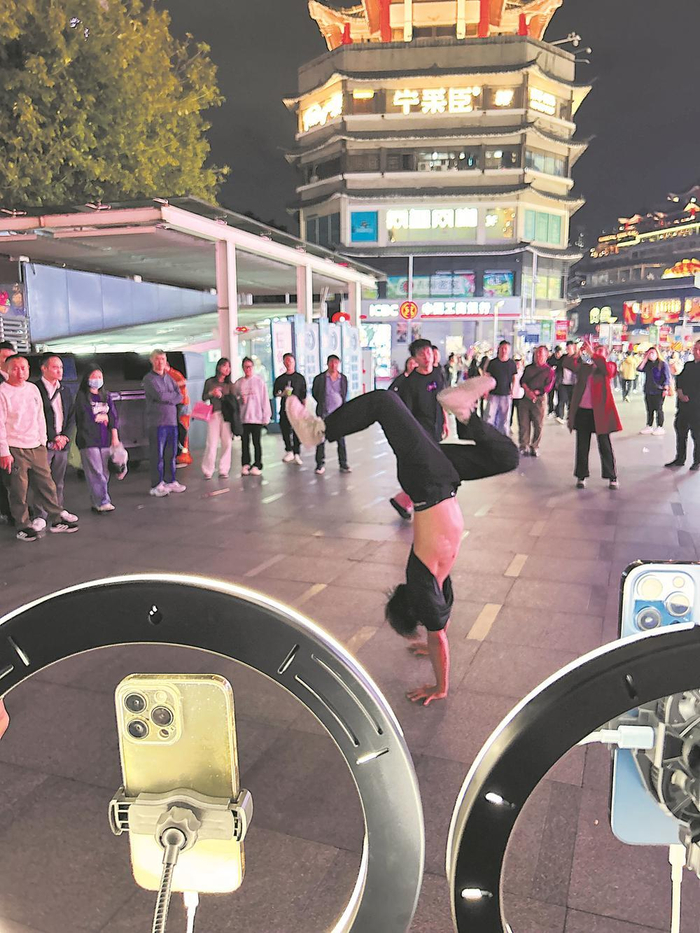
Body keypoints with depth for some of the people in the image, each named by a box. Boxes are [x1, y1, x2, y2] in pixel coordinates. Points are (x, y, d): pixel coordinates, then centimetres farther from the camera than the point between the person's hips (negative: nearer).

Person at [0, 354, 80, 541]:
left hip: (36, 447, 5)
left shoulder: (33, 389, 10)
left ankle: (57, 520, 19)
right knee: (18, 491, 2)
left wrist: (43, 441, 14)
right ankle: (23, 527, 14)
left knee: (46, 484, 10)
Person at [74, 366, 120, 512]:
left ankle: (97, 503, 8)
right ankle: (103, 502, -11)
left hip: (105, 440, 5)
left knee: (104, 472, 2)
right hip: (88, 440, -5)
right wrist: (104, 416, 2)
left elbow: (113, 417, 11)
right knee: (96, 473, -9)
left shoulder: (106, 396, 17)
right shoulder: (82, 396, 2)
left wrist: (115, 437, 1)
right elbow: (85, 417, -9)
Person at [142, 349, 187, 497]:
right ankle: (157, 485, 1)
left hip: (172, 421, 6)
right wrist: (174, 395, 0)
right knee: (157, 455, -4)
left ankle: (171, 481, 19)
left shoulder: (169, 378, 17)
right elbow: (160, 395, -16)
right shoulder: (149, 378, -2)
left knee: (171, 453, 10)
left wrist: (167, 399, -9)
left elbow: (180, 397, 7)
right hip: (157, 422, -6)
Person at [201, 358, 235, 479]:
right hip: (214, 414, -3)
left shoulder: (229, 384, 12)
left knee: (227, 443, 0)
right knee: (212, 443, -6)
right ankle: (207, 471, 3)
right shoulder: (209, 381, 5)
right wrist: (211, 393, -11)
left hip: (227, 415, 3)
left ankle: (224, 470, 8)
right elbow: (203, 398, 6)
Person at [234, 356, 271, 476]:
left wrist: (266, 417, -3)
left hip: (257, 417, -2)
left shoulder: (259, 381, 0)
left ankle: (257, 465, 10)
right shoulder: (238, 383, 5)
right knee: (245, 442, 7)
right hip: (243, 417, 2)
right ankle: (245, 465, 15)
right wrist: (240, 400, -13)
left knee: (257, 442, 4)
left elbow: (265, 399, 0)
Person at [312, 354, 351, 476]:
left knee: (341, 439, 4)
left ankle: (343, 464, 11)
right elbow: (314, 393, 7)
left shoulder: (343, 378, 4)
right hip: (324, 413, -2)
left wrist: (343, 408, 12)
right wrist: (323, 403, 10)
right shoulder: (320, 378, -5)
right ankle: (320, 464, 11)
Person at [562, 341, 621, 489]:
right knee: (582, 446, 10)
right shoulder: (584, 367, 13)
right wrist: (579, 352, -11)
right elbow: (567, 363, 2)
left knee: (605, 446, 3)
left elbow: (605, 366, -20)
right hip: (582, 412, 3)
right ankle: (581, 476, 19)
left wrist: (592, 353, -22)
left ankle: (612, 477, 12)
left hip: (600, 412, -3)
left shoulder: (609, 367, 3)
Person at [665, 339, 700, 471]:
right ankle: (679, 459, 22)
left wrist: (689, 397, -12)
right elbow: (679, 380, 12)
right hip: (683, 406, 6)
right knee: (680, 432, 11)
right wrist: (680, 393, -5)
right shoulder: (688, 365, 14)